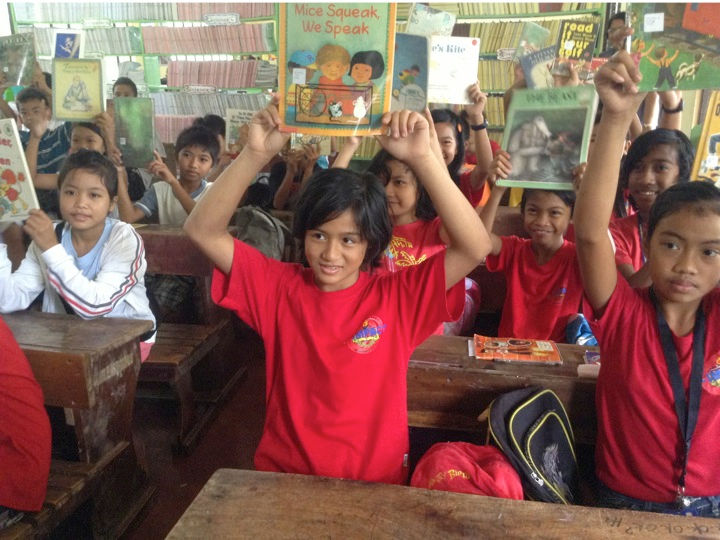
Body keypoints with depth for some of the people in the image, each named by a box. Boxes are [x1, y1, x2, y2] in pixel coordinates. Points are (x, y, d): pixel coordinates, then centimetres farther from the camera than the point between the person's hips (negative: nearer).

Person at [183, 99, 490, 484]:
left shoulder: (399, 297, -6)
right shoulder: (279, 287, -3)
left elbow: (474, 247, -16)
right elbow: (202, 231, -9)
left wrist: (422, 157, -24)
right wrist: (256, 152, -21)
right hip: (282, 476, 1)